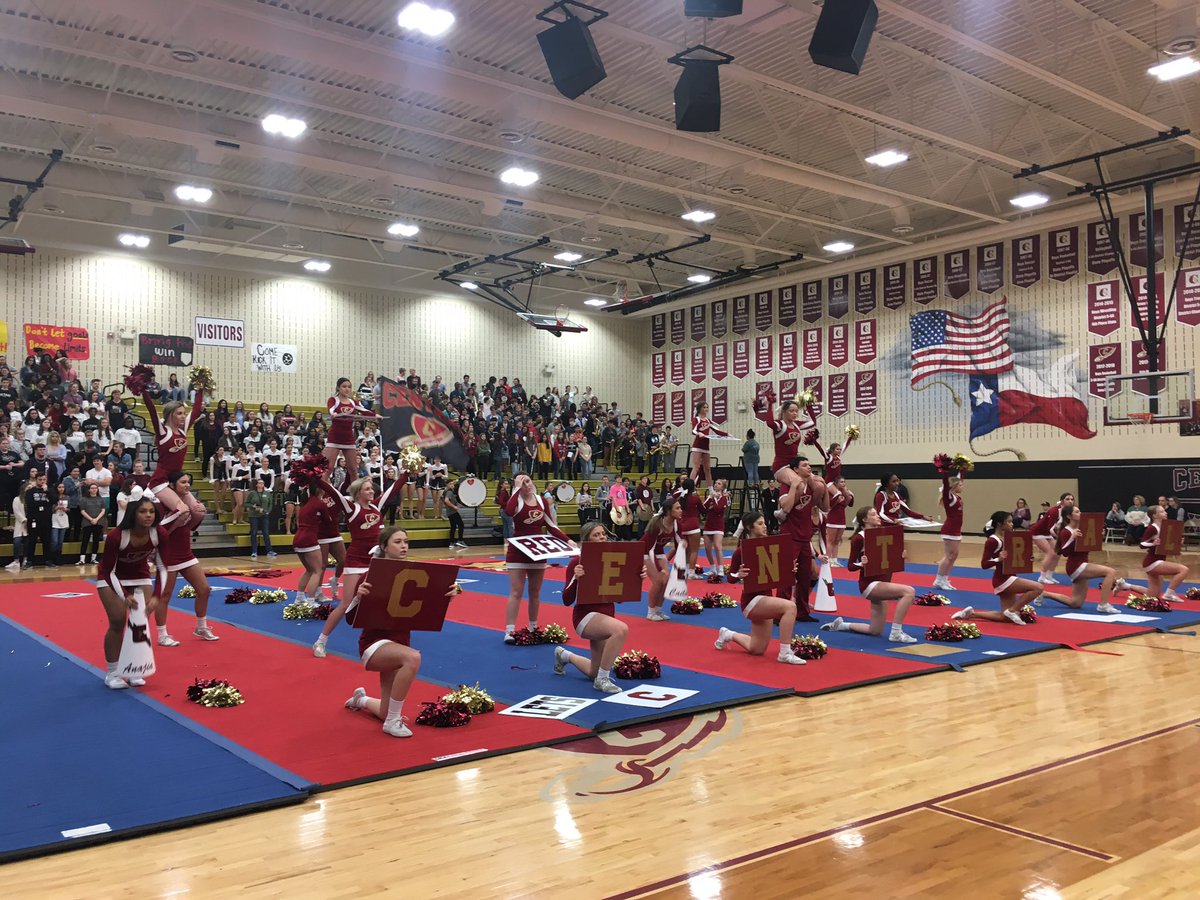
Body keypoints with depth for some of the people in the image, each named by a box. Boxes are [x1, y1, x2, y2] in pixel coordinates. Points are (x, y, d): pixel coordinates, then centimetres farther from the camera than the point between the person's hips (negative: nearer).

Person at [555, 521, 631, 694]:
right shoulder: (577, 562, -13)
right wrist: (576, 578, -31)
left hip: (607, 614, 7)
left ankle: (564, 655, 46)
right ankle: (602, 680, -20)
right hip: (585, 615, -7)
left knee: (594, 673, 16)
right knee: (621, 629, -37)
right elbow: (567, 601, -15)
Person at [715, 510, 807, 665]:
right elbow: (730, 578, -7)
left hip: (766, 597, 8)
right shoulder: (742, 550, -13)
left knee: (757, 650, 14)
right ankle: (785, 653, -23)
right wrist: (739, 575, -28)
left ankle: (727, 635, 38)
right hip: (751, 599, -8)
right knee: (790, 607, -31)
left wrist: (789, 570, -5)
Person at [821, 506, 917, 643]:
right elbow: (850, 566, -10)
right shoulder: (859, 538, -11)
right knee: (909, 591, -28)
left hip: (882, 583, 8)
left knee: (876, 631, 11)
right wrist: (861, 563, -30)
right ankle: (896, 633, -21)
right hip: (869, 584, -8)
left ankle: (840, 624, 31)